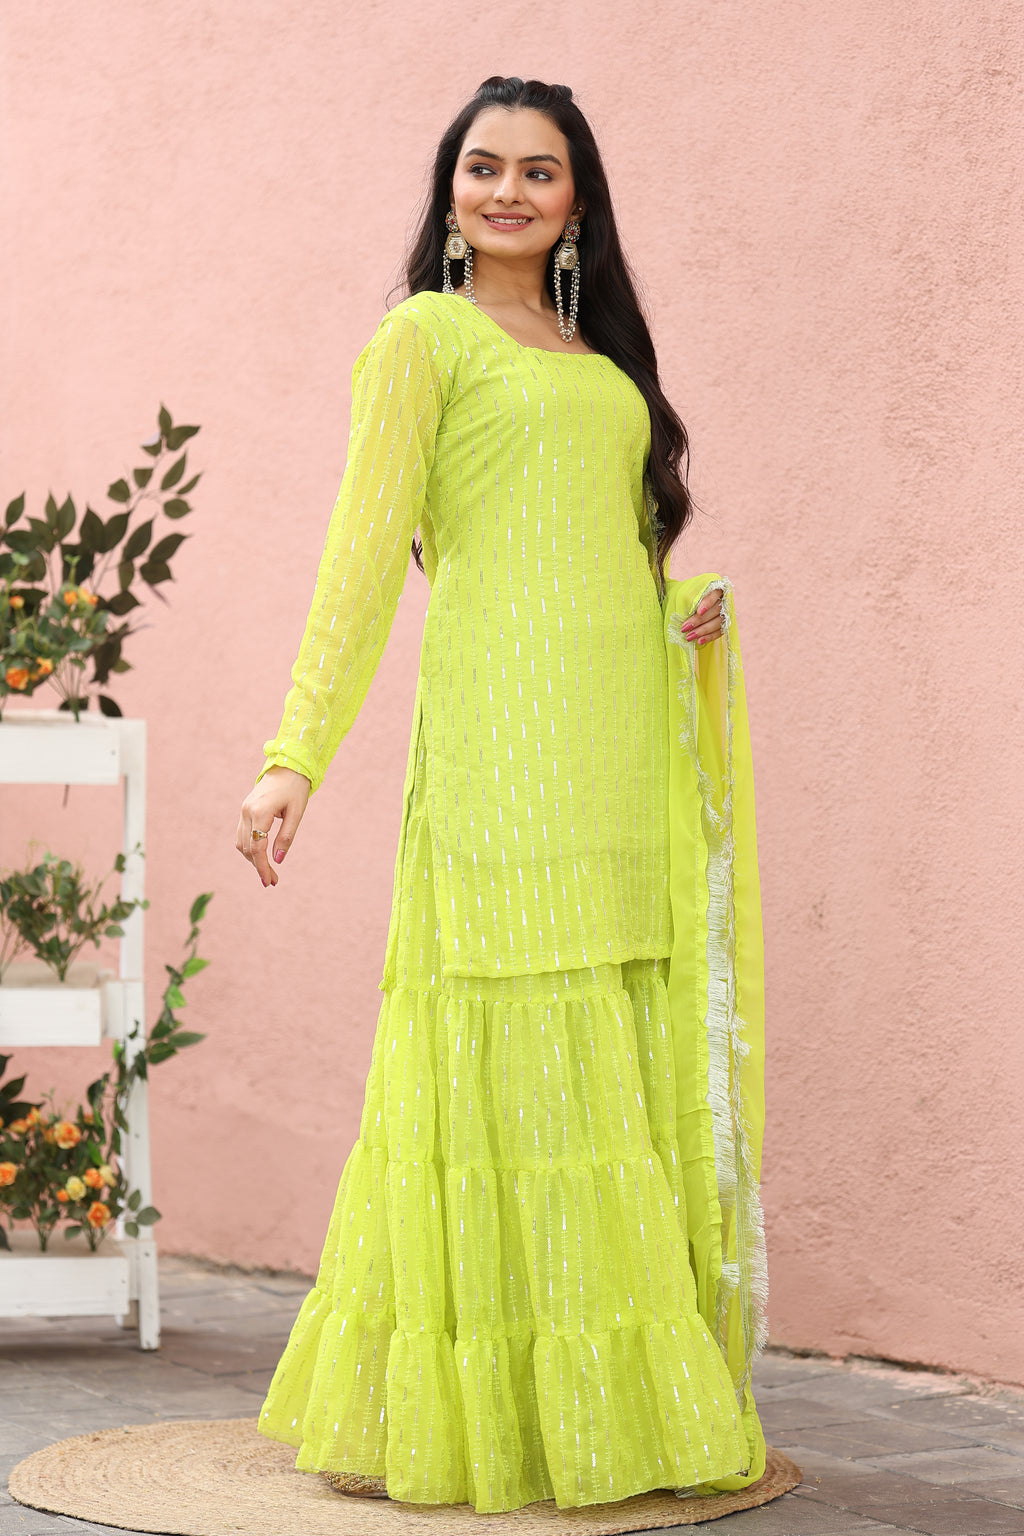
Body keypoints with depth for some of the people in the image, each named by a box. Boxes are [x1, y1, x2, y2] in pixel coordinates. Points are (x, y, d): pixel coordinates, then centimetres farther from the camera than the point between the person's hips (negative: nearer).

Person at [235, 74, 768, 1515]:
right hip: (500, 738, -7)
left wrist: (700, 616, 9)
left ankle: (619, 1394, 10)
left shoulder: (603, 356, 23)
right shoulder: (425, 338, 3)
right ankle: (452, 1411, -2)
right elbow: (363, 554, -5)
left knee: (628, 1066, 4)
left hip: (622, 744, 7)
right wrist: (295, 754, -14)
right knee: (507, 1064, -9)